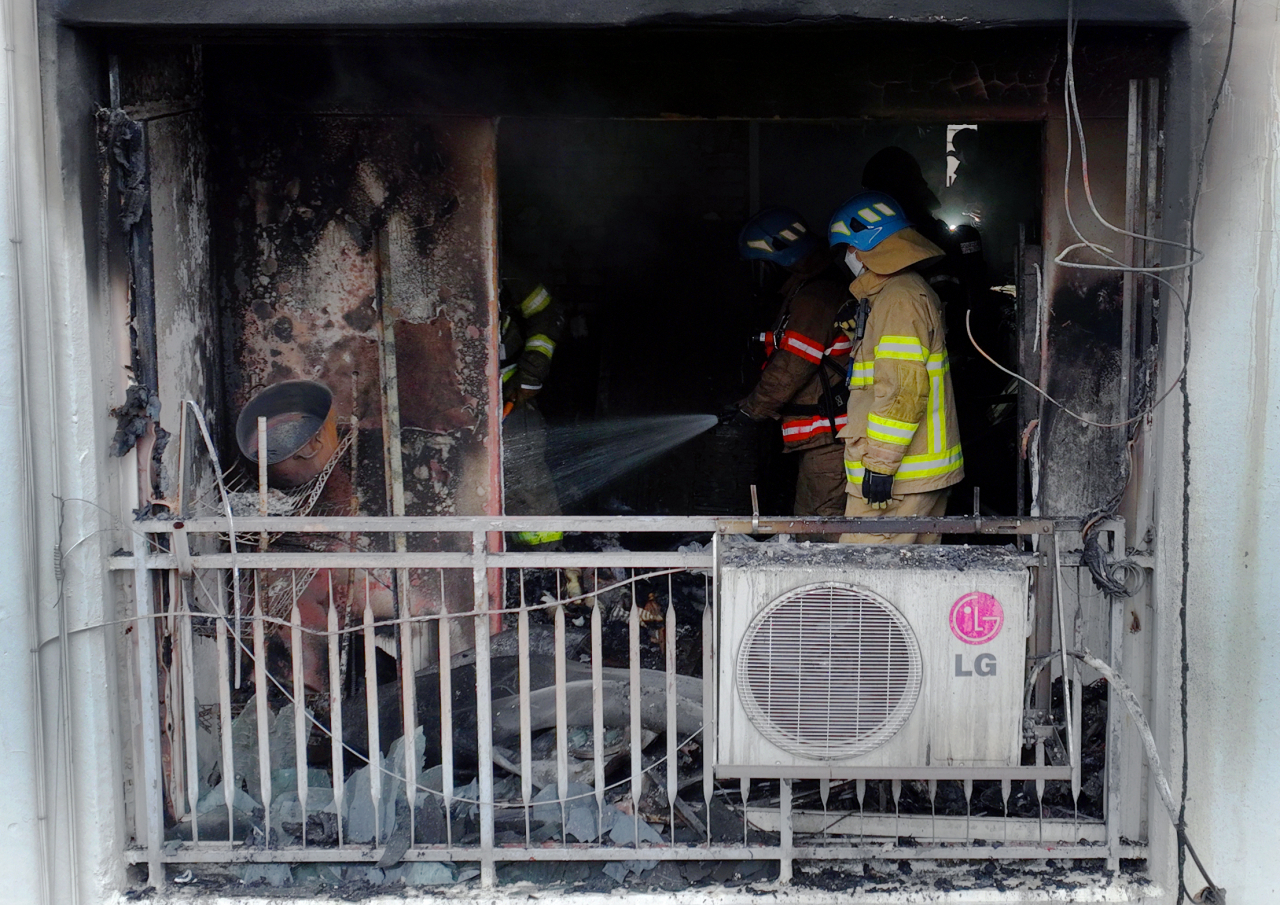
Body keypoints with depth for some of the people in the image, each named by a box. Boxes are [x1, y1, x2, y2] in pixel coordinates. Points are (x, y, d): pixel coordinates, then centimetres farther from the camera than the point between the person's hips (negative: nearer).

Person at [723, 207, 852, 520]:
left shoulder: (812, 299, -16)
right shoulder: (823, 290, 18)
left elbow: (791, 369, -19)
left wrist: (751, 409, -7)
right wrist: (757, 406, 13)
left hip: (827, 434, -10)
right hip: (822, 435, 10)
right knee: (807, 517, 15)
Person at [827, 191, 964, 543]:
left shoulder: (899, 299, -15)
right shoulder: (914, 290, 18)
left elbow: (903, 389, -22)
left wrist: (881, 464, -22)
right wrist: (857, 327, 16)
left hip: (898, 475, -10)